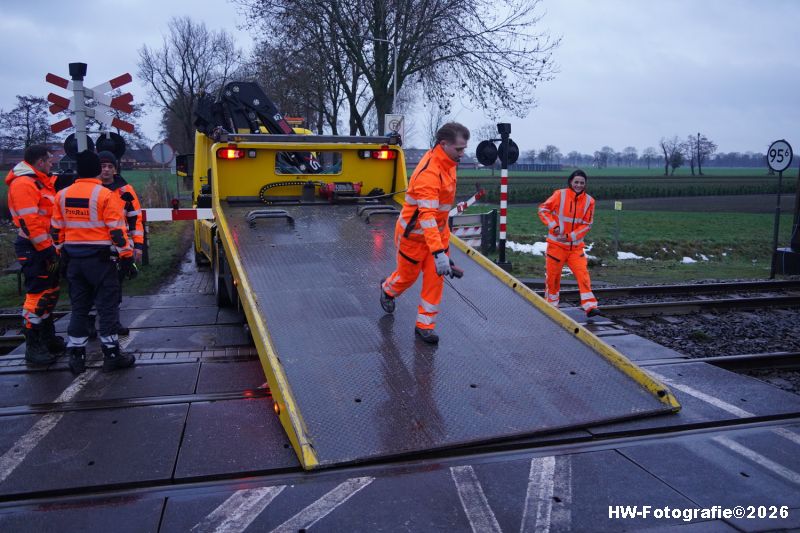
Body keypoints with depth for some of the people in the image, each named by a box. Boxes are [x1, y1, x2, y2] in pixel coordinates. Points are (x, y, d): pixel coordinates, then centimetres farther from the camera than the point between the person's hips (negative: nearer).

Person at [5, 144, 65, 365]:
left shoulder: (40, 182, 17)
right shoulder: (24, 183, -15)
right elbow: (29, 221, -21)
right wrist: (46, 249, -22)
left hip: (45, 247, 11)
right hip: (34, 248, -10)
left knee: (50, 293, 18)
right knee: (38, 296, -8)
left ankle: (48, 339, 30)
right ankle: (34, 348, 0)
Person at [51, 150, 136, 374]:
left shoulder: (63, 195, 7)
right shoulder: (105, 195, -11)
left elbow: (57, 230, 12)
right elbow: (117, 230, -14)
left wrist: (63, 252, 22)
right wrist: (126, 255, -7)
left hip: (74, 260, 6)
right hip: (100, 259, -6)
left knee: (79, 307, 13)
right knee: (108, 307, 2)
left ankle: (76, 356, 16)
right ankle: (111, 354, 6)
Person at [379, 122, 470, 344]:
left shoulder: (447, 161, -4)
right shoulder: (429, 173, -33)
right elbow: (427, 216, -41)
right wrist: (438, 253, -47)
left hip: (438, 230, 7)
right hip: (414, 234, -7)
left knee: (435, 278, 3)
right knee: (408, 275, 15)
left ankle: (425, 324, 16)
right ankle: (387, 289, 49)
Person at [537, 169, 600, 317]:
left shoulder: (589, 201, -2)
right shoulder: (560, 195, -9)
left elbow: (587, 224, -2)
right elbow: (543, 209, -3)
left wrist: (570, 236, -14)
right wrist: (553, 225, -16)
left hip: (576, 246, 2)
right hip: (556, 244, -2)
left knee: (583, 274, -9)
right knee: (553, 276, 7)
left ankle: (590, 306, -8)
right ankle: (551, 305, 27)